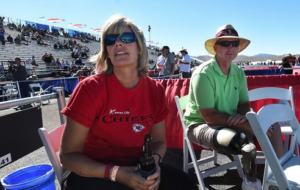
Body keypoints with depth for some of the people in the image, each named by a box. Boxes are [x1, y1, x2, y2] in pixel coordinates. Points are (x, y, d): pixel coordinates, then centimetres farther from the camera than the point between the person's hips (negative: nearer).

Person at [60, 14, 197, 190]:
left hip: (137, 169, 4)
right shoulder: (90, 88, -16)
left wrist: (154, 161, -15)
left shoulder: (155, 90, -5)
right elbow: (69, 155, -12)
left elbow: (159, 141, 7)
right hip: (94, 174, -3)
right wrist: (115, 173, -25)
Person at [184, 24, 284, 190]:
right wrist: (246, 124, -25)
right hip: (200, 125, -7)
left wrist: (241, 115, -15)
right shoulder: (203, 74, -21)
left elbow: (244, 103, 11)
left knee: (271, 125, -5)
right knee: (242, 139, -35)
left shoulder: (238, 72, 2)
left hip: (228, 122, 8)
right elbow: (209, 117, -24)